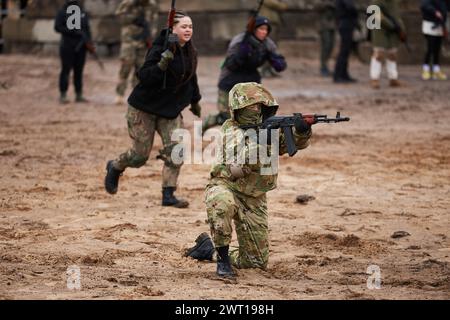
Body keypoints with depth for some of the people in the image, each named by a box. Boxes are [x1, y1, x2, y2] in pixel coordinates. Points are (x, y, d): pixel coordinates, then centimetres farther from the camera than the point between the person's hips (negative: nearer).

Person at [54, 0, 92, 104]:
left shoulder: (83, 13, 12)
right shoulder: (62, 12, -1)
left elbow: (87, 28, 16)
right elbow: (58, 27, -9)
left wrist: (89, 41, 3)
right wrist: (74, 32, -17)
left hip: (81, 46, 4)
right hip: (68, 46, -4)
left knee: (79, 71, 7)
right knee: (66, 70, -3)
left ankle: (79, 95, 12)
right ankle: (63, 95, 0)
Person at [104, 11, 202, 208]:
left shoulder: (190, 53, 1)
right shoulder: (160, 49, -21)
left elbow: (191, 77, 19)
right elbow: (143, 76, -27)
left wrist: (195, 101, 26)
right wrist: (162, 64, -40)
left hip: (171, 109, 6)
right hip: (144, 108, -6)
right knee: (140, 155, 1)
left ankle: (168, 195, -5)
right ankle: (114, 168, 33)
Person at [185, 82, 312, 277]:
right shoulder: (230, 130, -12)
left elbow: (299, 142, -10)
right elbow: (236, 168, -26)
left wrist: (302, 131, -33)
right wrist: (259, 139, -34)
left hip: (254, 201, 5)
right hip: (226, 188, -4)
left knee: (258, 261, 2)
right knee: (221, 203, -43)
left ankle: (208, 249, 27)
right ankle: (222, 258, -24)